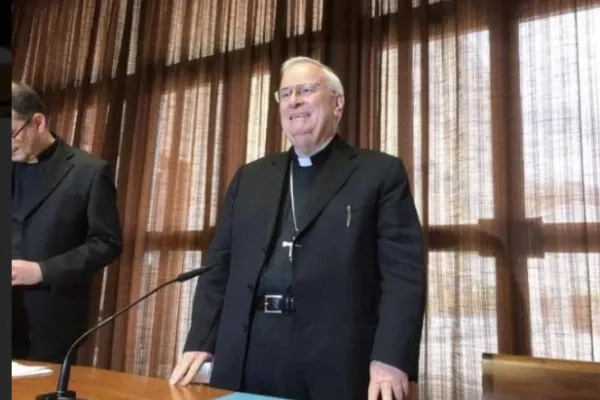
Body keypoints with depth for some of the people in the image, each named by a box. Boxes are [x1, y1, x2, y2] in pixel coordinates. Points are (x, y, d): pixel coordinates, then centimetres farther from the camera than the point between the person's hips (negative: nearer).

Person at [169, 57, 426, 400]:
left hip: (334, 359, -3)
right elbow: (220, 265, 13)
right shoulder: (250, 177, 15)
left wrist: (391, 359, -17)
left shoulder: (380, 172, 2)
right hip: (246, 354, 4)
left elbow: (403, 270, -6)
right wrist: (200, 342, 4)